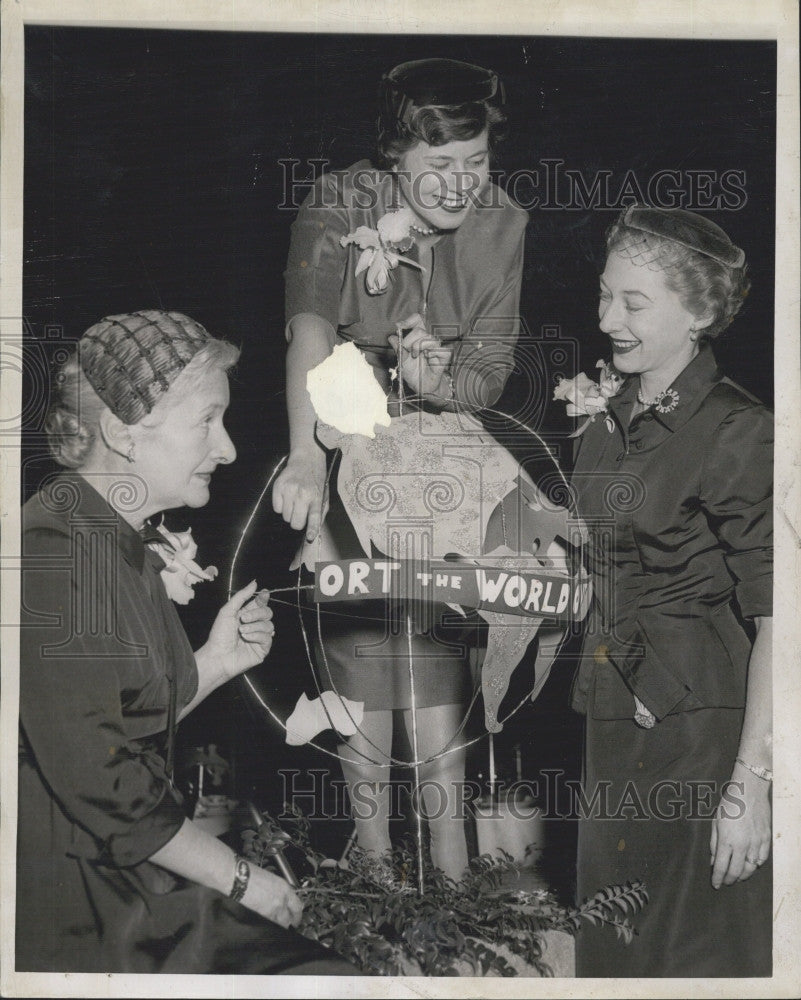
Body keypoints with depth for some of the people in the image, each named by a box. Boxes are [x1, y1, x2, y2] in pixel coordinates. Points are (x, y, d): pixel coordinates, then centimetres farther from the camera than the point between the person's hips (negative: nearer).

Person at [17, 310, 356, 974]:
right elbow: (96, 780, -21)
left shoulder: (125, 546, 13)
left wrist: (215, 664, 3)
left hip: (122, 867, 9)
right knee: (323, 974, -16)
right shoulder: (56, 552, -19)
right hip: (73, 908, -9)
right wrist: (240, 880, -12)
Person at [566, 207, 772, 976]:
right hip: (614, 726, 7)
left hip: (703, 734, -7)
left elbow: (775, 618, -17)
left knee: (697, 954, 2)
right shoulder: (602, 433, 10)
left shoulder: (739, 434, -13)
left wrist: (751, 781, -21)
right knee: (609, 950, 15)